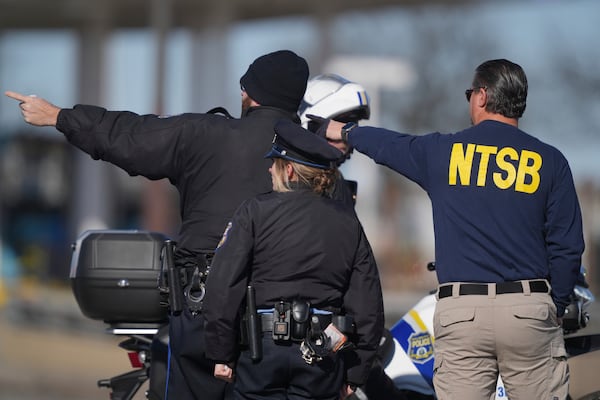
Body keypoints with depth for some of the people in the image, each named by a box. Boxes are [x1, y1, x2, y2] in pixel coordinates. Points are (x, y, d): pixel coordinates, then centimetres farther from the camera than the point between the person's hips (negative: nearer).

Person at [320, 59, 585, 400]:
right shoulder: (550, 161, 3)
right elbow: (567, 246, 2)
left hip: (460, 311, 1)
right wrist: (556, 308, 14)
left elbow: (388, 145, 26)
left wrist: (344, 131, 47)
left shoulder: (442, 151, 5)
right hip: (529, 308, 0)